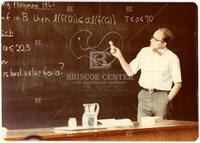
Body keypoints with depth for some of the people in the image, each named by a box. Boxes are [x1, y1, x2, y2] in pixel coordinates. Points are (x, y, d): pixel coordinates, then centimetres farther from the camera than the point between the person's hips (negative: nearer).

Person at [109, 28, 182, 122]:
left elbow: (178, 84, -1)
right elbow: (130, 71, 11)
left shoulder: (172, 58, -3)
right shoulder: (144, 52, 7)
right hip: (144, 96, 3)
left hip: (161, 96, -3)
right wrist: (119, 56, 1)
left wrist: (167, 100, -7)